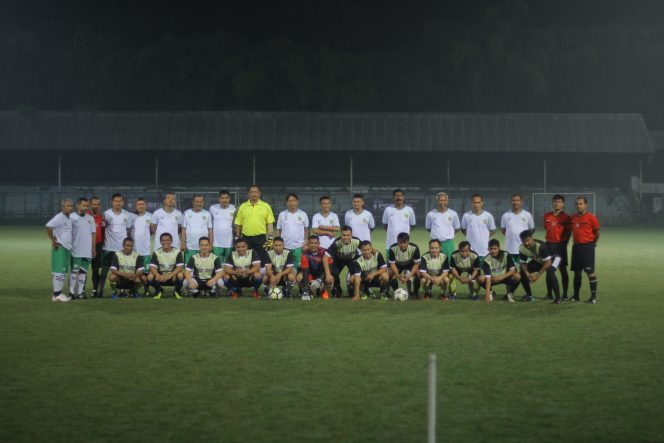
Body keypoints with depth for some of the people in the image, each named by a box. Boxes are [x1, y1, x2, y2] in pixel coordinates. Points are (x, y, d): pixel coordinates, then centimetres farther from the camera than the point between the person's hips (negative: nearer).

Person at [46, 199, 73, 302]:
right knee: (59, 271, -9)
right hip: (60, 247, -9)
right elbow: (48, 226, -24)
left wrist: (70, 245, 15)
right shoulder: (59, 217, -13)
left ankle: (58, 293, 18)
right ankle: (57, 294, -7)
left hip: (68, 248, 9)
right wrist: (53, 240, -18)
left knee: (64, 272, 12)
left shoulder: (70, 218, 14)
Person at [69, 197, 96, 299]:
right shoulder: (72, 217, -4)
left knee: (83, 271, 7)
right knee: (74, 271, -5)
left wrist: (93, 248, 10)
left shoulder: (90, 218, 12)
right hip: (76, 250, -5)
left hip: (87, 251, 5)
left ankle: (80, 291, 12)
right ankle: (72, 292, -2)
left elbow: (93, 233, 15)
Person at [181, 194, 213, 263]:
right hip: (190, 247, 0)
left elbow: (210, 230, 8)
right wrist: (183, 243, -3)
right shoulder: (187, 213, 5)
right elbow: (183, 229, 4)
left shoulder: (207, 214, 7)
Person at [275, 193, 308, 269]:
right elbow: (278, 230, 10)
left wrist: (305, 242, 1)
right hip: (285, 246, 1)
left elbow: (306, 230, 11)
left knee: (298, 266, -1)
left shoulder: (303, 214, 4)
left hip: (299, 246, -1)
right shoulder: (282, 214, 5)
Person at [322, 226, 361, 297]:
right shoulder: (336, 243, -36)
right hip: (338, 259, 0)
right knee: (334, 273, -22)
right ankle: (337, 291, 8)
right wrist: (328, 274, -45)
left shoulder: (357, 242, -33)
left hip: (352, 259, 0)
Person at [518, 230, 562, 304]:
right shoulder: (522, 249, -22)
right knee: (523, 272, -8)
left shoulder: (541, 246, -40)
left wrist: (537, 275, -37)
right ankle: (529, 295, 10)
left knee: (550, 272, -35)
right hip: (538, 261, 7)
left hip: (552, 258, -6)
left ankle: (558, 297, -24)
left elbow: (548, 262, -37)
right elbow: (523, 263, -8)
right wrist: (527, 274, -26)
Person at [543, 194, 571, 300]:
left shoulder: (565, 217, -4)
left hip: (561, 245, -3)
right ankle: (549, 294, 12)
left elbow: (568, 232, -2)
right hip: (549, 244, 3)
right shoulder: (547, 216, 7)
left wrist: (564, 243, -8)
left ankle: (565, 294, 3)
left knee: (563, 269, 0)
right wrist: (549, 239, 9)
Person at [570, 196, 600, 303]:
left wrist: (593, 243, 7)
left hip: (587, 246, -6)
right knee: (576, 272, 10)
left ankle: (593, 296, -4)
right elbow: (570, 229, 19)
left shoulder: (591, 217, -9)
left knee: (590, 271, -8)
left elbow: (597, 232, -2)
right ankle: (576, 296, 18)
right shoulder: (573, 217, 8)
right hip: (576, 246, 6)